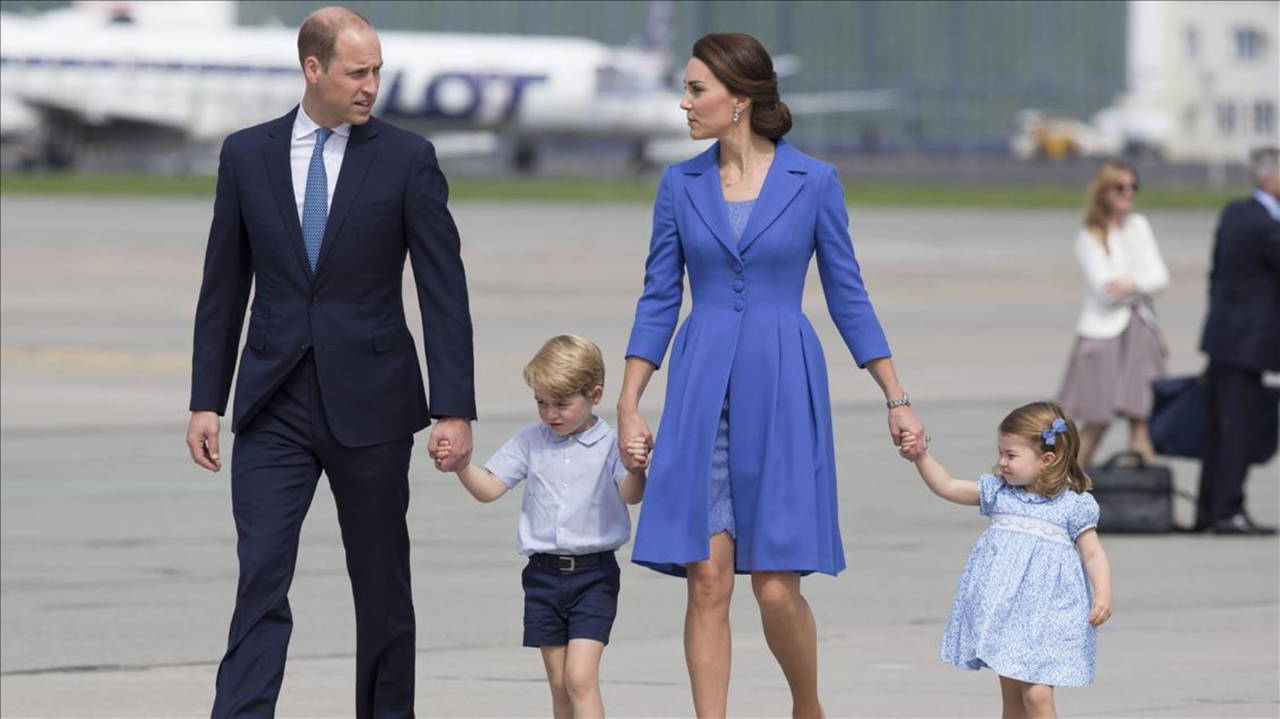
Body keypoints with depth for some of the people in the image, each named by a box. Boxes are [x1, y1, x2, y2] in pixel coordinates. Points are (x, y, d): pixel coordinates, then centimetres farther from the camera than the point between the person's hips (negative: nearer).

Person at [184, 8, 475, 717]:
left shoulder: (406, 159, -1)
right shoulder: (246, 155, 5)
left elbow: (444, 292, -2)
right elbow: (223, 288, 9)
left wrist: (454, 409, -8)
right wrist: (205, 401, 5)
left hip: (369, 402, -1)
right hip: (274, 406, 1)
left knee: (381, 587, 7)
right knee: (261, 579, -8)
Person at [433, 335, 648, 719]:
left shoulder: (610, 443, -7)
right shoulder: (531, 442, 5)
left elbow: (630, 496, -20)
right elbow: (489, 488, 4)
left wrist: (636, 470, -42)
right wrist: (461, 465, -15)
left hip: (593, 575, -4)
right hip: (543, 575, 4)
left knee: (580, 677, -14)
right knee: (559, 685, 10)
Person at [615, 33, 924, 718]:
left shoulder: (813, 182, -1)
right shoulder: (681, 184, 6)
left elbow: (847, 296, 5)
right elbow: (658, 300, 8)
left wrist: (897, 399, 4)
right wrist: (628, 406, 2)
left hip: (782, 391, -2)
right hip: (702, 392, 2)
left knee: (777, 588, -4)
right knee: (708, 584, -3)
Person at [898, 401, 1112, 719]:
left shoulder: (1072, 505, -4)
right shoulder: (998, 492, 9)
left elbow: (1093, 555, -4)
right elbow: (948, 487, 12)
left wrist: (1102, 596, -16)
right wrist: (922, 457, 1)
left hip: (1044, 612, -5)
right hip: (1003, 611, 5)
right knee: (1011, 693, 13)